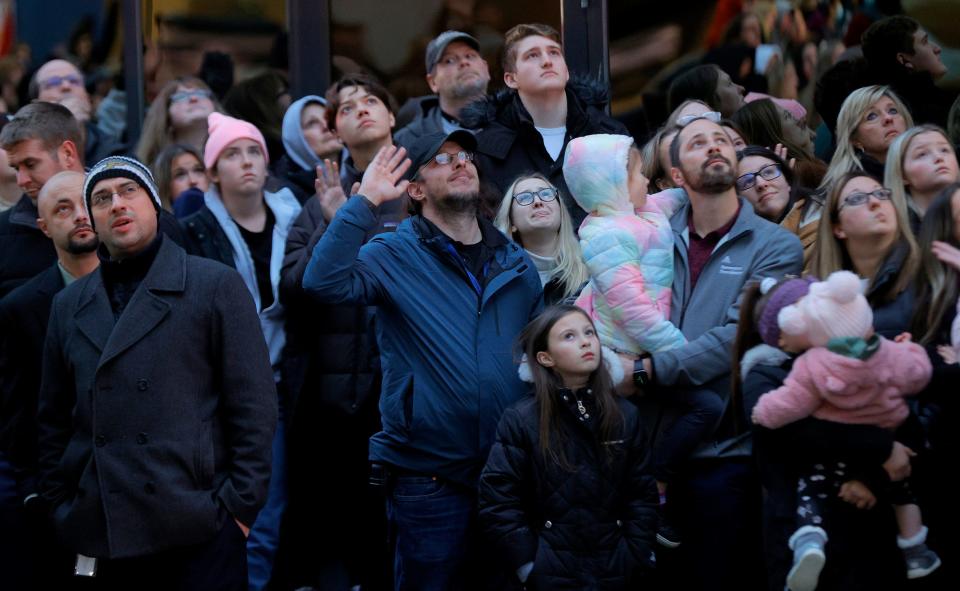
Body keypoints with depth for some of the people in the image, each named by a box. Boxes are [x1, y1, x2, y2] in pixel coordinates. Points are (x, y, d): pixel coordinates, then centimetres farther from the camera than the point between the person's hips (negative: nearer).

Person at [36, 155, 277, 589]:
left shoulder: (216, 286, 1)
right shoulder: (69, 306, 13)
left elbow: (253, 406, -2)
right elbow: (54, 419, 16)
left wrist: (240, 505, -8)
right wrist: (60, 509, 9)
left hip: (199, 533, -4)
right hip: (101, 537, 4)